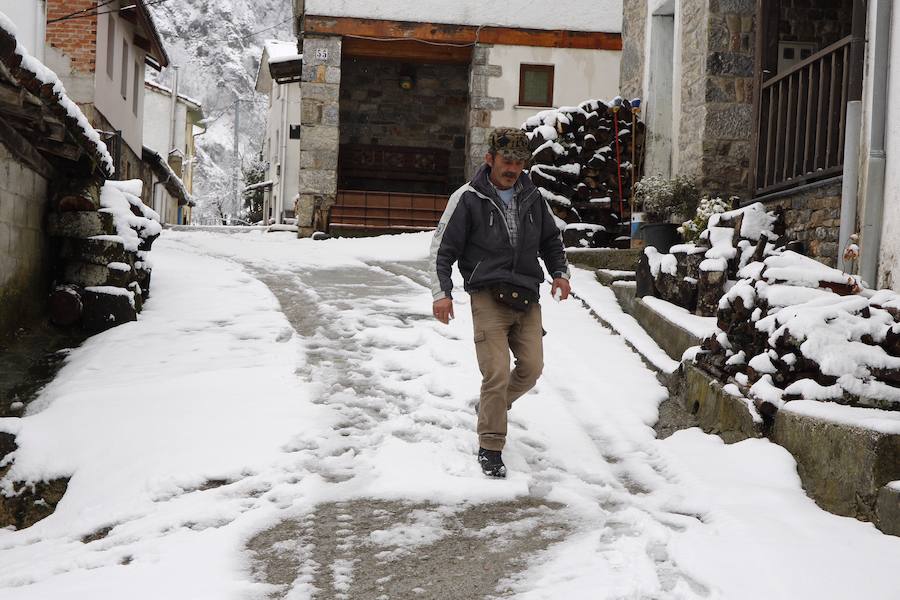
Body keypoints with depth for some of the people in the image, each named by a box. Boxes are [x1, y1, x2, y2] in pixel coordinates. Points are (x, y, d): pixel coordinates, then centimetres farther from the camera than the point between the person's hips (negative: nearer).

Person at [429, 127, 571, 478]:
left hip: (527, 298, 5)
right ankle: (490, 449, 4)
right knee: (497, 374, -10)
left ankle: (492, 406, 34)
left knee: (531, 368, 5)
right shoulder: (468, 199, -3)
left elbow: (551, 240, 25)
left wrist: (559, 272, 9)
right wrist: (442, 293, -11)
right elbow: (442, 248, -1)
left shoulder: (532, 198, 11)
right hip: (488, 298, -5)